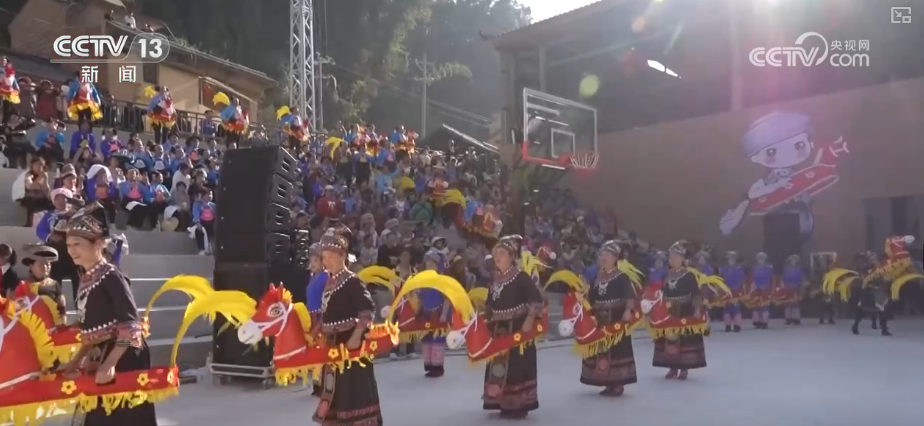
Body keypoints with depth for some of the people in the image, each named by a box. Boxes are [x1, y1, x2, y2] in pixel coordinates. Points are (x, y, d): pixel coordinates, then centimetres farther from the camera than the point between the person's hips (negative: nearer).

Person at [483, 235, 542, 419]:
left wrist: (530, 319, -23)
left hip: (517, 328, -7)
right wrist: (487, 319, 8)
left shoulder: (521, 277, -11)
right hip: (498, 329, 8)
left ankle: (519, 405, 3)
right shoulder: (495, 278, 9)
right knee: (499, 366, 12)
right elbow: (490, 303, 16)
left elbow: (537, 298, -17)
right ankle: (504, 403, 23)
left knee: (517, 366, -6)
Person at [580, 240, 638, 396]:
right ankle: (609, 383, 21)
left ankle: (618, 384, 5)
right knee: (601, 350, 10)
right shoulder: (597, 277, 12)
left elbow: (630, 295, -19)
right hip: (599, 320, 7)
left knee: (617, 349, -4)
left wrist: (628, 310, -35)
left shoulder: (622, 276, -7)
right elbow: (591, 298, 14)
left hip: (617, 319, -7)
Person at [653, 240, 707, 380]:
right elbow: (662, 293, 8)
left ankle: (684, 368, 11)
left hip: (685, 312, -4)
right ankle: (673, 368, 18)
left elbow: (696, 294, -9)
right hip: (669, 312, 5)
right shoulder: (666, 275, 5)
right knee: (669, 340, 8)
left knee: (685, 340, 0)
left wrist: (697, 309, -16)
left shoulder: (689, 275, -7)